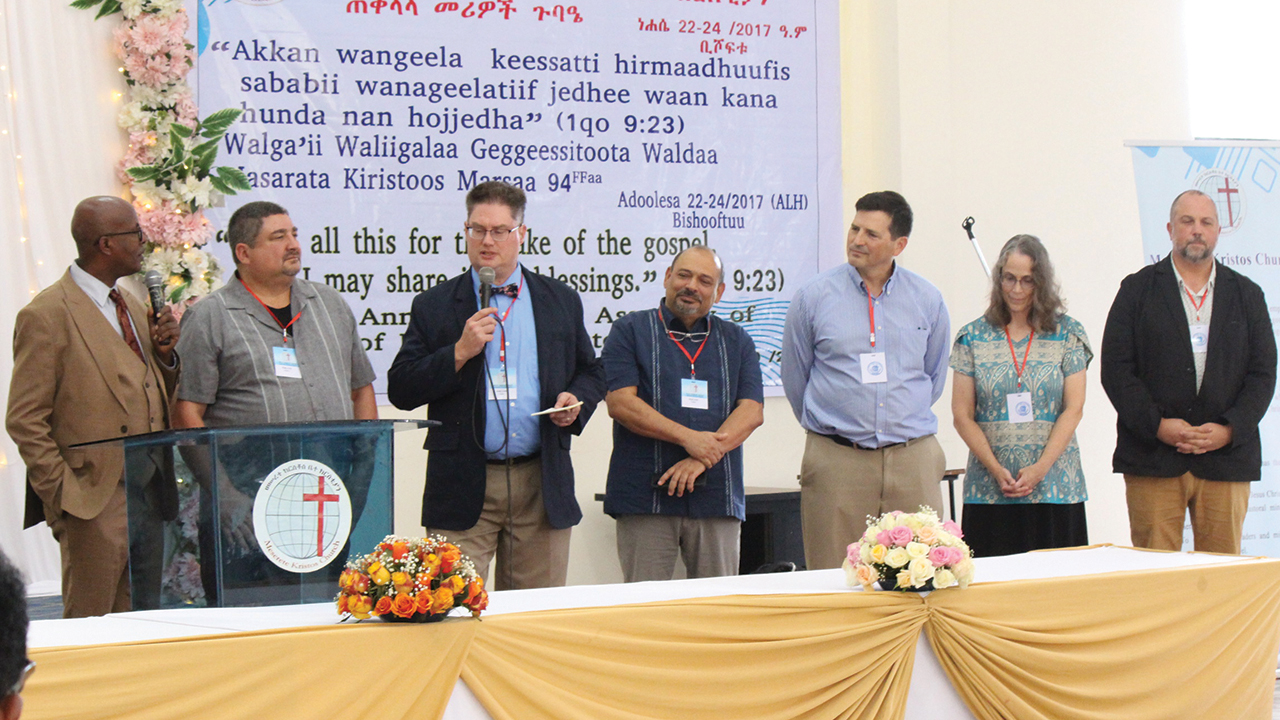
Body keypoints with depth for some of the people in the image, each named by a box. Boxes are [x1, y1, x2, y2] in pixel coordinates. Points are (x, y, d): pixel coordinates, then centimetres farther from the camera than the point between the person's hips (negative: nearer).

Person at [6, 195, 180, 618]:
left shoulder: (132, 306, 16)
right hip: (97, 504, -8)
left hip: (151, 499, 8)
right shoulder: (46, 316, -10)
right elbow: (25, 421, -12)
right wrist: (64, 495, -15)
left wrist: (164, 355, 3)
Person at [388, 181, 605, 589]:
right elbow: (400, 391, 0)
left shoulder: (561, 301, 12)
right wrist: (459, 352, -12)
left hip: (542, 488, 2)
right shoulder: (435, 306, 6)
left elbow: (591, 372, 21)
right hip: (463, 490, -2)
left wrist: (576, 400, -1)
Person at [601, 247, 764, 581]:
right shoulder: (630, 331, 8)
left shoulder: (736, 341, 16)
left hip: (717, 500, 3)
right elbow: (620, 403, -4)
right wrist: (688, 438, -14)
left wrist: (702, 459, -11)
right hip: (645, 497, -2)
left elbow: (752, 411, 4)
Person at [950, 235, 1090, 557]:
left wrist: (1040, 468, -10)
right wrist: (996, 469, -9)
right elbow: (962, 415, 3)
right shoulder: (973, 337, 7)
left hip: (1055, 486, 0)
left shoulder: (1067, 334, 6)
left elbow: (1073, 408, 1)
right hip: (989, 492, 0)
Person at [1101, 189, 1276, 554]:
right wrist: (1157, 425, -11)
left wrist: (1228, 430, -7)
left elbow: (1263, 373, 7)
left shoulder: (1247, 294, 14)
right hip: (1152, 459, -2)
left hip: (1227, 457, 2)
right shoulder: (1137, 290, 8)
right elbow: (1115, 369, 0)